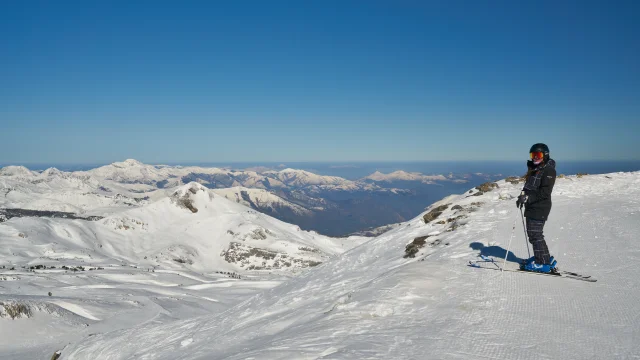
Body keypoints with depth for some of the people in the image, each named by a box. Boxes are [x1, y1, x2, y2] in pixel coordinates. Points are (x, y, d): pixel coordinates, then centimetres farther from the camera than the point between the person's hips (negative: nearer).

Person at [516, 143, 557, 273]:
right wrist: (523, 197, 6)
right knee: (532, 233, 14)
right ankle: (540, 257, 25)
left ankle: (544, 263, -1)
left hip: (540, 208, -9)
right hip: (531, 207, 9)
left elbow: (544, 192, -20)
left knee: (535, 234, -8)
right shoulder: (533, 170, 17)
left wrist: (528, 198, -25)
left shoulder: (549, 171, -12)